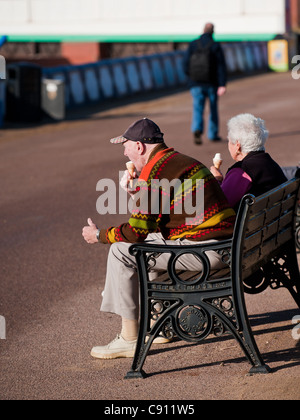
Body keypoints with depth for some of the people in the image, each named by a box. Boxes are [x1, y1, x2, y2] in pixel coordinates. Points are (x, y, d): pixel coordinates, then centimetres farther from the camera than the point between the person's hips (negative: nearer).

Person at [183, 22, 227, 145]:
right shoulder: (215, 46, -7)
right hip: (212, 84, -1)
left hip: (196, 84, 1)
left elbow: (185, 65, -1)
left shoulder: (192, 45, -1)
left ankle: (197, 129, -29)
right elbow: (221, 66, -13)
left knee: (197, 109, -2)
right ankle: (213, 135, 25)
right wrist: (222, 85, -15)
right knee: (213, 108, 17)